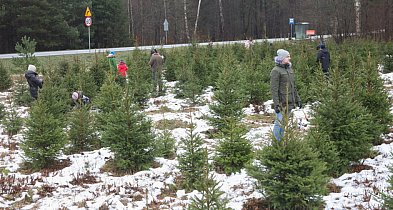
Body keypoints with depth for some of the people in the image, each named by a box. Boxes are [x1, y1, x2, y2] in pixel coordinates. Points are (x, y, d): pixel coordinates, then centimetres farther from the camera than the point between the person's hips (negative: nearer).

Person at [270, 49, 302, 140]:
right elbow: (274, 89, -14)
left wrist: (297, 99, 19)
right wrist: (276, 104, -20)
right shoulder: (276, 71, -10)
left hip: (290, 102, 7)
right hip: (281, 102, -7)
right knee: (279, 122, -5)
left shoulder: (290, 69, 14)